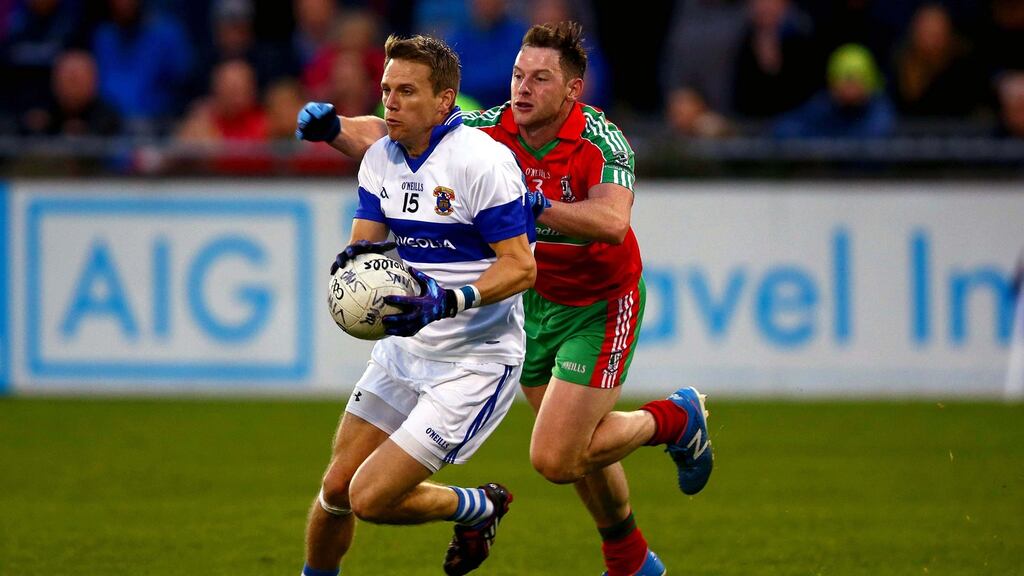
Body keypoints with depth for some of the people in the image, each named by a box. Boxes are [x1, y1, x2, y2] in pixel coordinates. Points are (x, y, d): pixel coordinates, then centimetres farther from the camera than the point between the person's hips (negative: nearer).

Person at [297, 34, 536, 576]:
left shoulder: (483, 161, -20)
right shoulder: (381, 157, 3)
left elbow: (521, 266, -20)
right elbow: (365, 239, 4)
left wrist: (448, 302, -33)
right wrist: (355, 257, -21)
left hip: (475, 362, -7)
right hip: (404, 349, 7)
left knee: (371, 498, -10)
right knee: (336, 489, 7)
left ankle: (478, 509, 17)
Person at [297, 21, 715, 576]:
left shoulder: (600, 141, -26)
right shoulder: (491, 129, -14)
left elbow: (612, 222, -44)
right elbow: (385, 136, -13)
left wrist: (532, 205, -51)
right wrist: (333, 128, -32)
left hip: (600, 305, -6)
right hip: (534, 300, 6)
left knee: (555, 459, -12)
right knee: (576, 452, 17)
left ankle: (675, 417, 13)